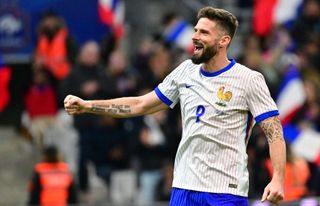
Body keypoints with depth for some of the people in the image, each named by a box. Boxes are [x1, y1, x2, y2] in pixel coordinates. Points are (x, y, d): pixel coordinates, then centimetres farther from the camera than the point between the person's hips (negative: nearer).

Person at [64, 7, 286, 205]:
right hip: (184, 188, 5)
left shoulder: (249, 80, -6)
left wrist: (278, 179, -23)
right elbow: (140, 105, 17)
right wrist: (85, 105, 11)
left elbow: (275, 132, -8)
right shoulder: (186, 71, 10)